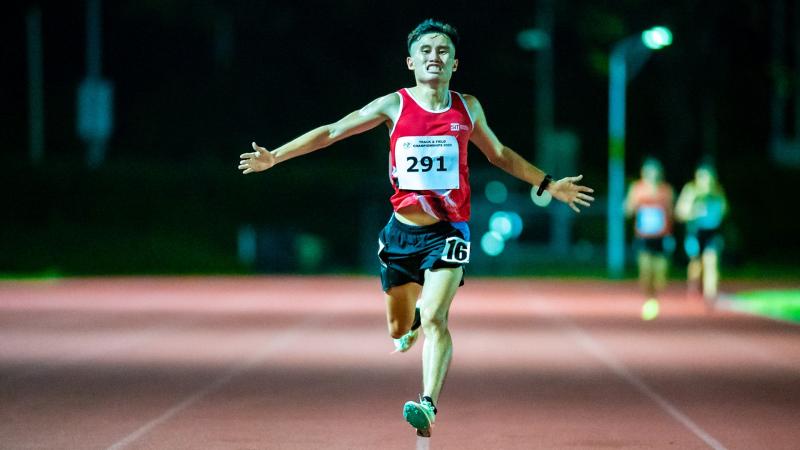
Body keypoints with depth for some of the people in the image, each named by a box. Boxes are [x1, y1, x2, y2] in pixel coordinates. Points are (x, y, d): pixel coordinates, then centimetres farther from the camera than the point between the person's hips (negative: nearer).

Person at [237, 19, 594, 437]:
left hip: (447, 231, -1)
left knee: (434, 319, -21)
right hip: (401, 231, 1)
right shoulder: (394, 105, -2)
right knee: (398, 329, 12)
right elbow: (331, 132, 2)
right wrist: (275, 156, -3)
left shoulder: (467, 108, 4)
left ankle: (429, 404, -25)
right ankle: (415, 316, 49)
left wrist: (548, 184, 21)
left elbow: (498, 154, 21)